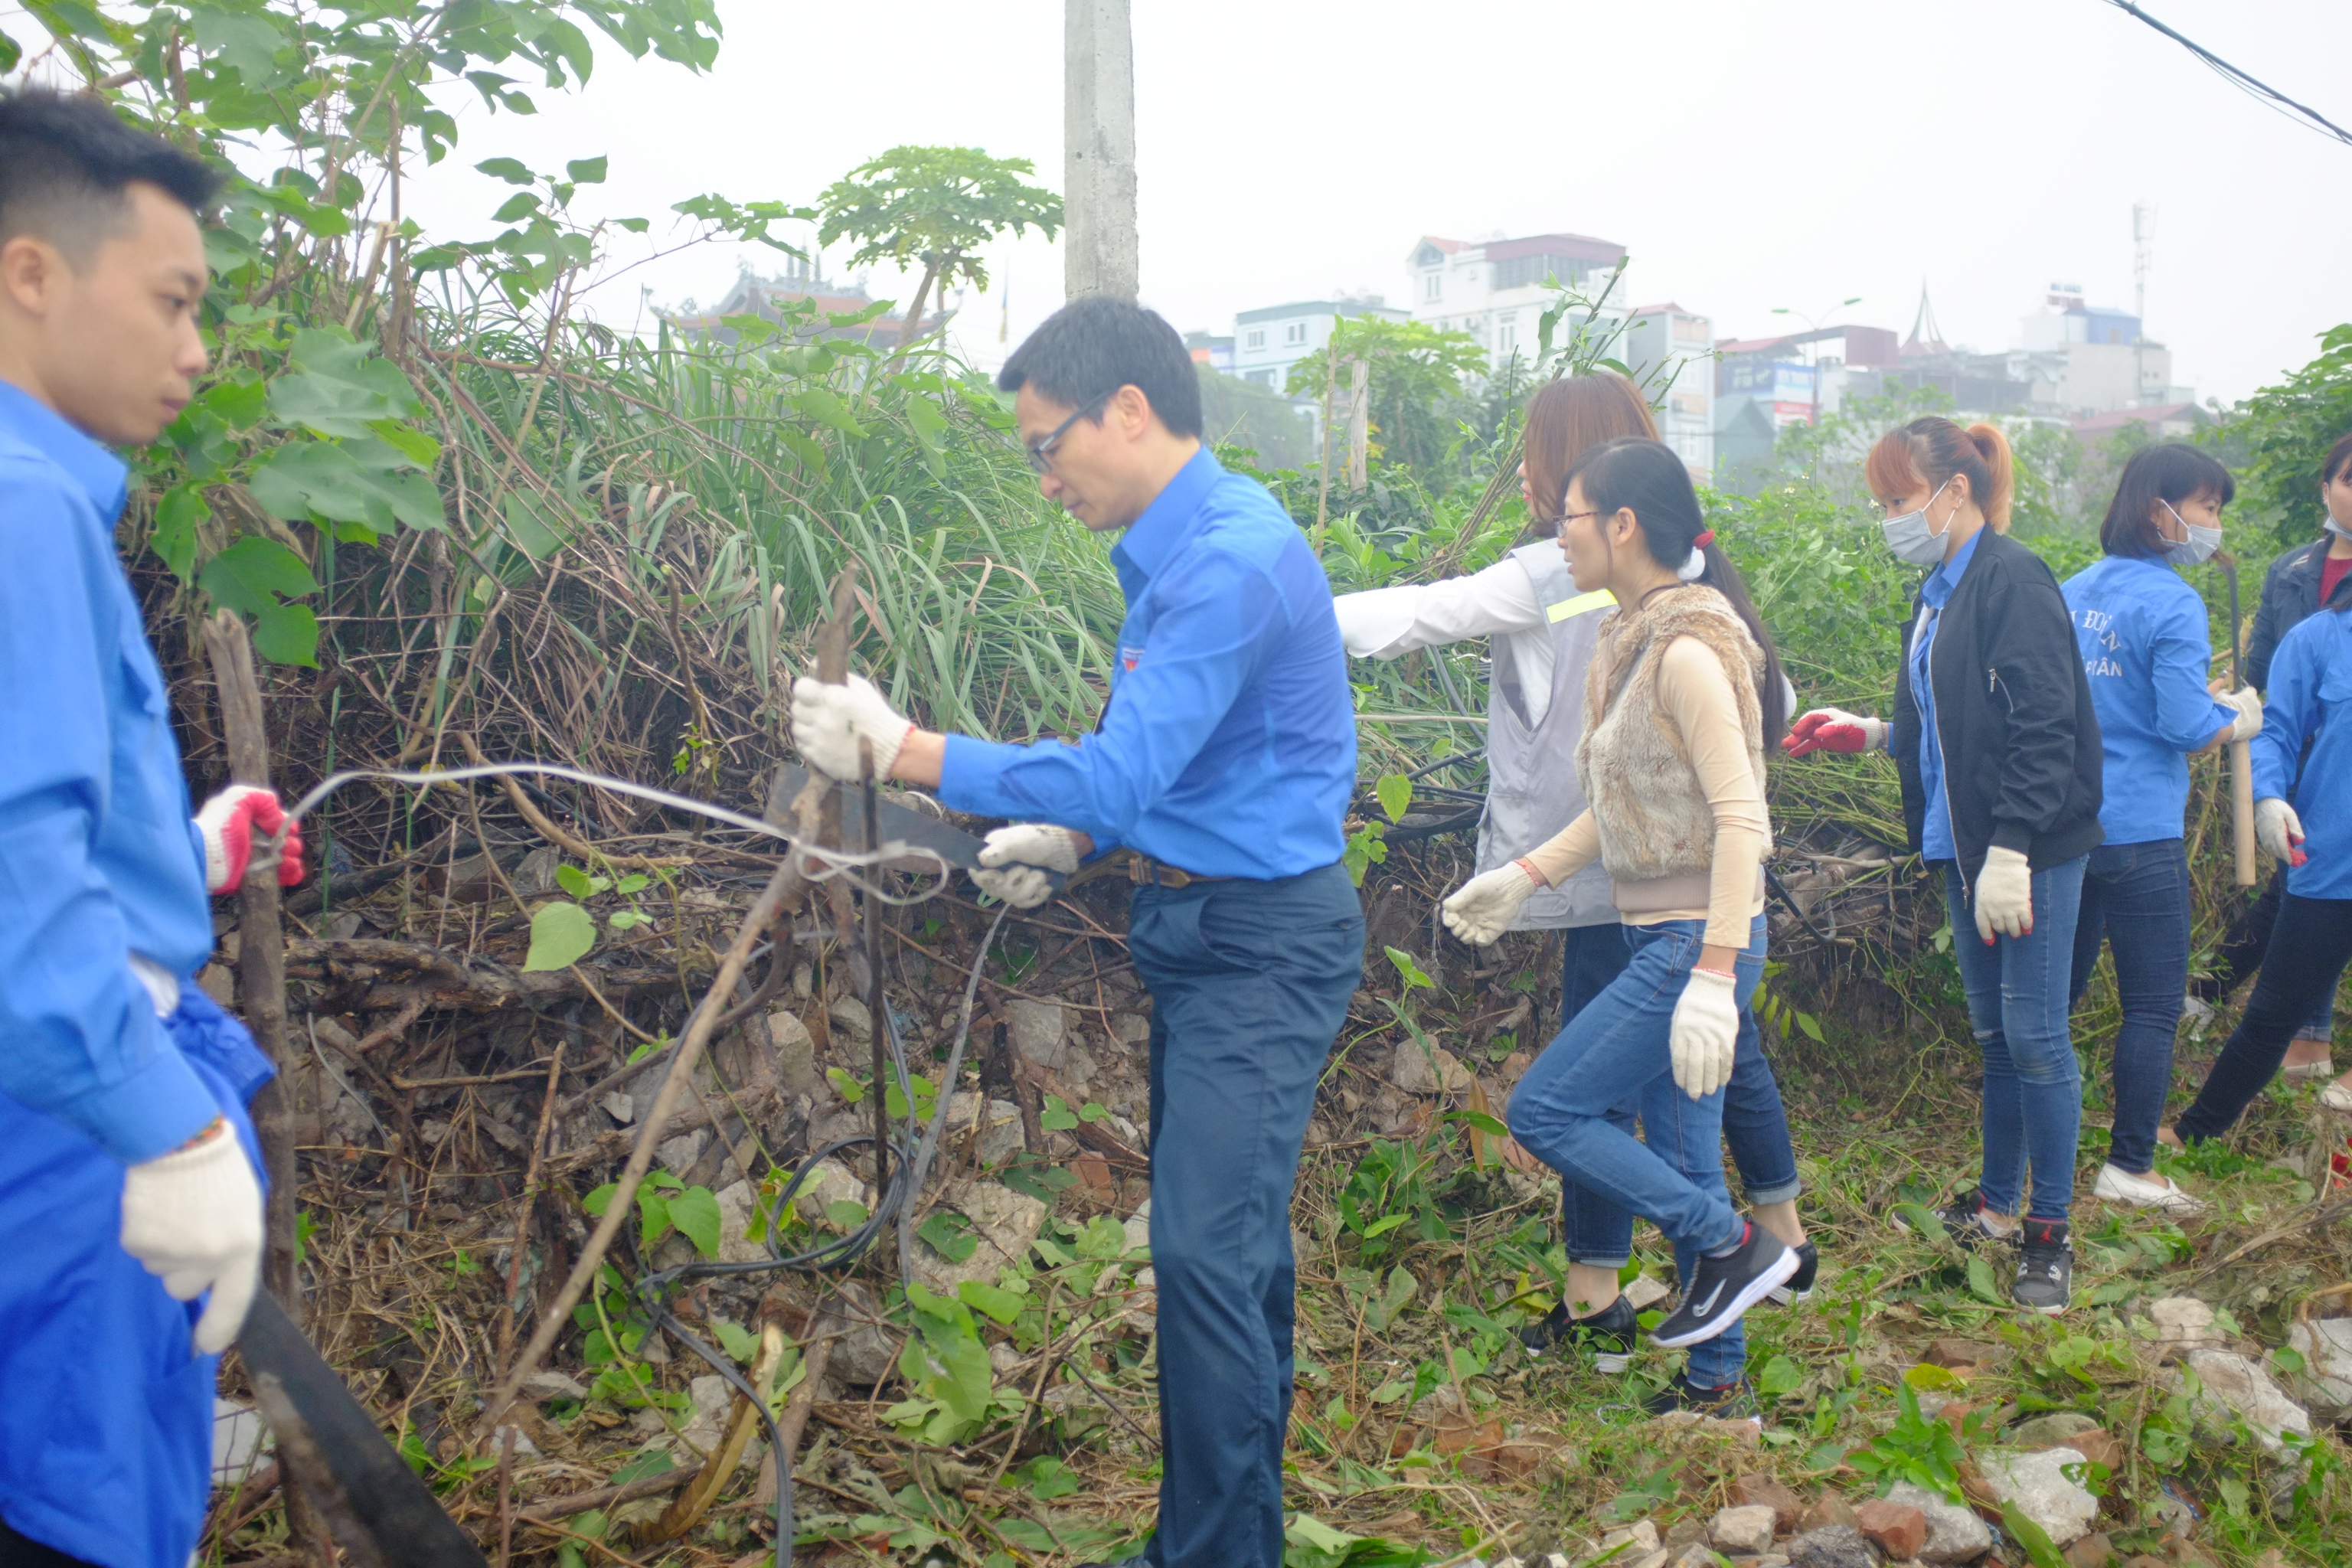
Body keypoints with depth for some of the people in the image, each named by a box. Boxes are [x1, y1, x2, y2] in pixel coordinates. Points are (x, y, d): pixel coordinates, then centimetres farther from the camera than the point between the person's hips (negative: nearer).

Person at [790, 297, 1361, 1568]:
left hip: (1262, 946, -10)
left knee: (1206, 1246, -12)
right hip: (1196, 932, 10)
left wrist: (898, 748, -24)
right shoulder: (1168, 554, 11)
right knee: (1230, 1236, 17)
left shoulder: (1230, 562, -22)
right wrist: (1067, 843, 8)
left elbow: (1119, 776, -28)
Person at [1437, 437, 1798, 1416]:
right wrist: (1521, 879, 13)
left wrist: (1713, 979, -25)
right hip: (1659, 936, 9)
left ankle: (1729, 1244, 4)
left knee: (1543, 1111, -5)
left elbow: (1741, 821, -22)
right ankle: (1716, 1381, 23)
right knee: (1681, 1159, 13)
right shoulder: (1632, 641, 11)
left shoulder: (1689, 650, -17)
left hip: (1698, 939, -9)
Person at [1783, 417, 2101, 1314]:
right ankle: (1998, 1203, 29)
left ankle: (2050, 1233, 9)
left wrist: (2011, 852, -23)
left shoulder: (2013, 580, -14)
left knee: (2035, 1036, -3)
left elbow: (2043, 727, -19)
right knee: (1994, 1032, 17)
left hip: (2033, 851, -9)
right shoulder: (1939, 593, 13)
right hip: (1966, 849, 9)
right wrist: (1869, 734, 12)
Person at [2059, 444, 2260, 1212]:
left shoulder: (2074, 592, 9)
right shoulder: (2172, 604, -13)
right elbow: (2186, 726, -18)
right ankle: (2129, 1167, 5)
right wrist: (2241, 718, 2)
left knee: (2057, 991, 16)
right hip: (2139, 832, -7)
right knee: (2154, 1004, 2)